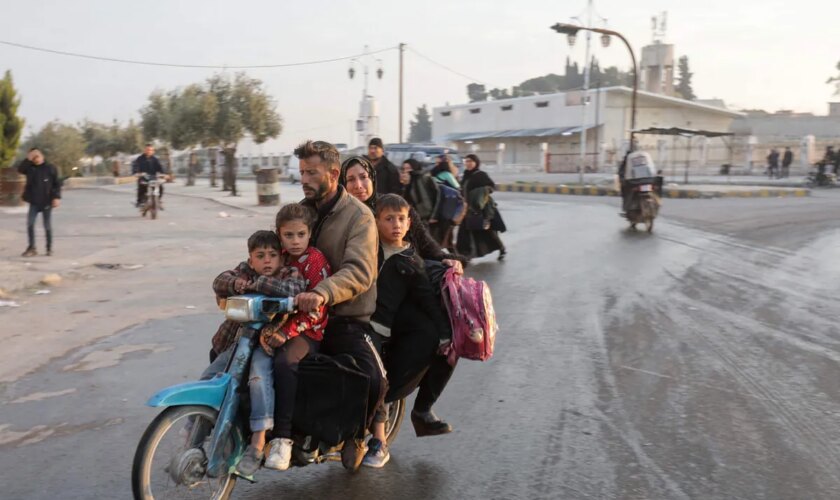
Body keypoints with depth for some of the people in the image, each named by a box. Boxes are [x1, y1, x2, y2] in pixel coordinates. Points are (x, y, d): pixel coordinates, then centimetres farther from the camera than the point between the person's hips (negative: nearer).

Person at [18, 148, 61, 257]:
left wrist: (57, 197, -14)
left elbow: (57, 184, -5)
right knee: (30, 224, -3)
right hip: (34, 202, 3)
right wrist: (28, 159, -17)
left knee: (47, 226, 4)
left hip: (46, 202, -3)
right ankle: (31, 248, 5)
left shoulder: (50, 168, -4)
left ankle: (49, 248, 15)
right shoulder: (30, 167, 6)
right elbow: (20, 170, -13)